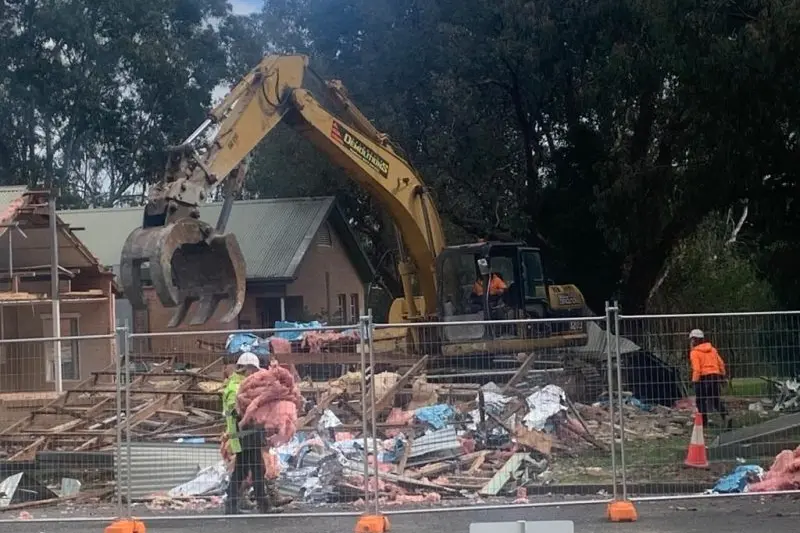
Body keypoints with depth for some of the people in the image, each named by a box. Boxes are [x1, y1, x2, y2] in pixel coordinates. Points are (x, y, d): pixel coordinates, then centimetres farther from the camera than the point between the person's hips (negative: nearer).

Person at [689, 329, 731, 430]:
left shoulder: (694, 352, -7)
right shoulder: (712, 349, 12)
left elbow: (696, 369, -16)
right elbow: (721, 363, 13)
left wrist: (695, 380, -10)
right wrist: (722, 376, 21)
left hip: (703, 377, -6)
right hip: (715, 375, 6)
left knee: (701, 400, 9)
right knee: (716, 400, 12)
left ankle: (704, 422, 10)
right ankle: (725, 416, -10)